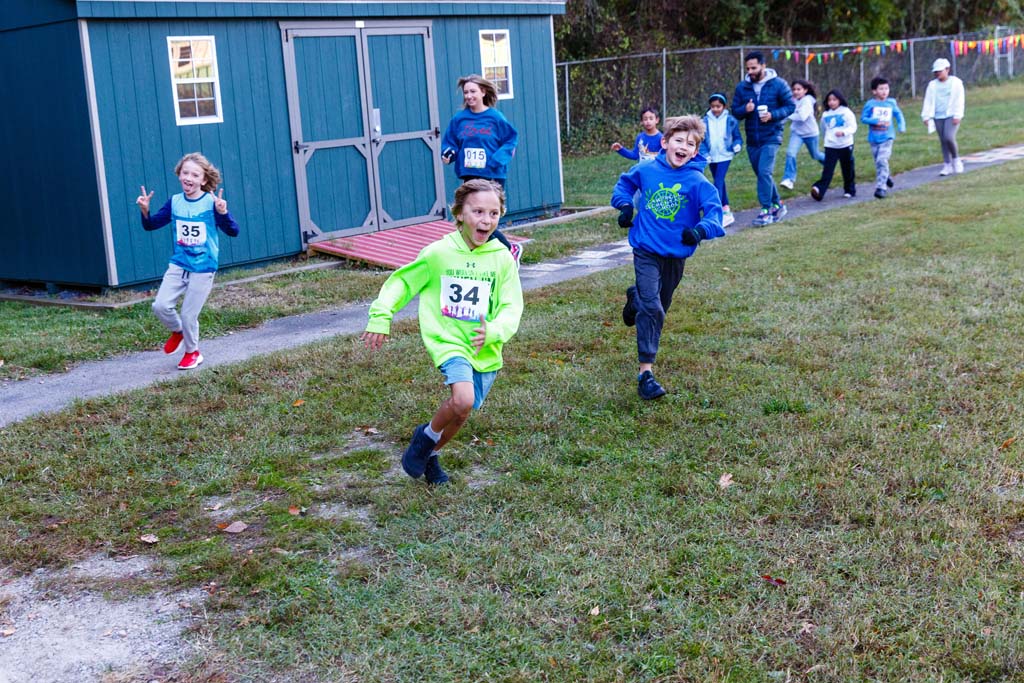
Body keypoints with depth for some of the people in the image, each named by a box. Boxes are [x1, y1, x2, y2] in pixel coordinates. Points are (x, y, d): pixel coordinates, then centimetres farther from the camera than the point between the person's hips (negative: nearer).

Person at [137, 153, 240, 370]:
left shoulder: (212, 202, -13)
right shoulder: (175, 202, 0)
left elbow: (233, 232, -19)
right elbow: (151, 225, 9)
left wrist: (223, 213, -37)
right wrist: (145, 211, -12)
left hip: (203, 269, -4)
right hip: (178, 265, 4)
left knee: (188, 315, 2)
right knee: (161, 305, -8)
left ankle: (192, 352, 29)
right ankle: (177, 331, 25)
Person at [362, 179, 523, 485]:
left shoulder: (502, 258, -5)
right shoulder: (438, 253, -9)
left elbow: (511, 306, -5)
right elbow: (401, 282, 4)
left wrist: (493, 331, -24)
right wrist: (380, 318, -3)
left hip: (486, 350, 3)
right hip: (449, 341, -3)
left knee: (462, 412, 12)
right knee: (463, 399, -27)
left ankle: (430, 453, 42)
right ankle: (427, 435, 5)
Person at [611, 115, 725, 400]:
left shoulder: (698, 182, -13)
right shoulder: (646, 170, -5)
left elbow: (714, 211, -19)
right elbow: (625, 182, 15)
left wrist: (701, 230, -39)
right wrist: (625, 205, -2)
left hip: (676, 255, 2)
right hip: (646, 250, -1)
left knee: (660, 307, 20)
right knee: (652, 308, -15)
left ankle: (636, 297, 56)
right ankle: (646, 373, -13)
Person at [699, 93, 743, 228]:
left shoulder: (730, 120, -4)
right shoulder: (705, 121, 0)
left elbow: (737, 137, 3)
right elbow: (702, 141, 3)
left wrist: (737, 145, -17)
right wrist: (705, 154, -10)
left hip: (724, 156, -4)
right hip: (712, 158, 4)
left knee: (718, 183, -15)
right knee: (720, 183, 14)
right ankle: (726, 212, 25)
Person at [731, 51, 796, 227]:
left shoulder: (778, 84, -6)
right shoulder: (742, 87, 4)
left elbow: (791, 106, -3)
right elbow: (735, 111, 7)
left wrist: (773, 115, -19)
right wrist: (744, 109, -16)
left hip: (771, 136, -5)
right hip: (752, 139, 5)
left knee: (764, 172, -17)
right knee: (762, 175, 13)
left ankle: (766, 210, -10)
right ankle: (777, 205, 29)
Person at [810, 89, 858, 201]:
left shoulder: (846, 112, -5)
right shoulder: (825, 115, 8)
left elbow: (853, 127, -11)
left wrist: (843, 132, -27)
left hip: (845, 146, -2)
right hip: (830, 146, 2)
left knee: (848, 170, 9)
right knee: (827, 169, -10)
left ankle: (849, 190, 23)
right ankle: (819, 189, -23)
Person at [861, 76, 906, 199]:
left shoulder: (891, 103, 0)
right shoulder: (870, 104, -5)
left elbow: (898, 114, 13)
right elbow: (863, 118, -4)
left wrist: (901, 126, -2)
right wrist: (876, 122, -17)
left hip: (887, 137, -1)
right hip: (874, 138, 1)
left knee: (882, 161, -15)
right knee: (878, 162, 12)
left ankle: (881, 187, -14)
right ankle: (885, 178, 40)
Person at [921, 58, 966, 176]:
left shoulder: (956, 82, 1)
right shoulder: (932, 85, 10)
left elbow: (959, 100, -3)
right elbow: (928, 101, 10)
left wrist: (957, 116, -10)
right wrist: (926, 116, 2)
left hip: (951, 116, -4)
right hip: (938, 117, 4)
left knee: (949, 137, -20)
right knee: (943, 142, 4)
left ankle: (956, 159, 3)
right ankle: (947, 165, 11)